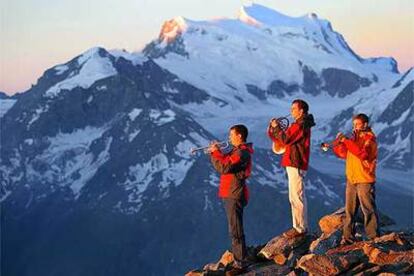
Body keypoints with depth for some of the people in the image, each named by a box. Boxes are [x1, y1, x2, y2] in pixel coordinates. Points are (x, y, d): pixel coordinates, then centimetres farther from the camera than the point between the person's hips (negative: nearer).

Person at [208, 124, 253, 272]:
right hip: (230, 194, 11)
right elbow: (226, 162, 17)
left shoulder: (242, 153, -18)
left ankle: (240, 261, -5)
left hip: (234, 195, -11)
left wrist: (215, 152, -13)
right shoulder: (237, 150, 16)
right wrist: (216, 152, 4)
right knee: (234, 228, 19)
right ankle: (237, 256, 30)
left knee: (235, 230, -8)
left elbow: (224, 168, -25)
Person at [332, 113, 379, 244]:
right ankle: (348, 236, 12)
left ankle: (373, 237, 2)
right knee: (349, 210, 7)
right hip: (351, 179, 7)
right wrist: (338, 143, -5)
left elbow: (363, 153, -24)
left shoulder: (369, 138, -7)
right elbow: (344, 154, 13)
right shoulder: (354, 137, 15)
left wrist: (346, 141, -24)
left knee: (368, 210, -3)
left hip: (365, 180, -7)